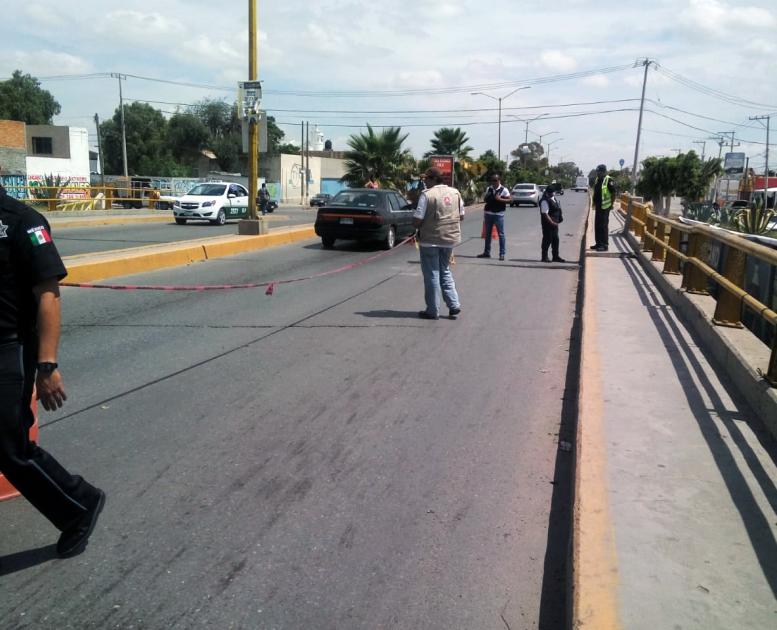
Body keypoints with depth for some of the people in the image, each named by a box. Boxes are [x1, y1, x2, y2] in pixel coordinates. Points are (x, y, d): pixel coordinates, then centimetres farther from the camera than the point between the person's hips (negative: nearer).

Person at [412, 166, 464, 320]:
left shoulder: (427, 194, -15)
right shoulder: (455, 193, 4)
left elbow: (417, 220, -17)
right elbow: (461, 216, 12)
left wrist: (417, 226, 4)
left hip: (430, 240, -6)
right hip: (449, 239, 6)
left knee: (431, 275, 4)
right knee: (445, 271, 20)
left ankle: (432, 311, 10)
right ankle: (454, 305, 14)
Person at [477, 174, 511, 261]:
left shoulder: (504, 190, -4)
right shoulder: (488, 189, 11)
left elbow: (509, 200, -6)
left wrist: (500, 199, -20)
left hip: (499, 214, -5)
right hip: (488, 213, 5)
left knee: (501, 234, -5)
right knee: (487, 233, 12)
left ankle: (502, 253, -1)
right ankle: (486, 252, 22)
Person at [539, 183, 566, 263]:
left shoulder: (554, 199, 11)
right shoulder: (545, 201, -18)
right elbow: (545, 214, -23)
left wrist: (560, 218, 12)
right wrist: (552, 222, -25)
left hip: (554, 223, 9)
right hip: (547, 223, -9)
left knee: (555, 239, 13)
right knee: (547, 240, -2)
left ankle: (555, 256, 22)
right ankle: (544, 257, 9)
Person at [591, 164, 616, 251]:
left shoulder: (609, 180, -13)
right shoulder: (597, 180, 11)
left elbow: (613, 193, -12)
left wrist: (611, 204, -10)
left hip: (605, 207, -8)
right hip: (598, 206, 8)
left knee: (604, 226, -4)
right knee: (597, 225, 12)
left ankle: (605, 245, 2)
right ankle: (598, 243, 22)